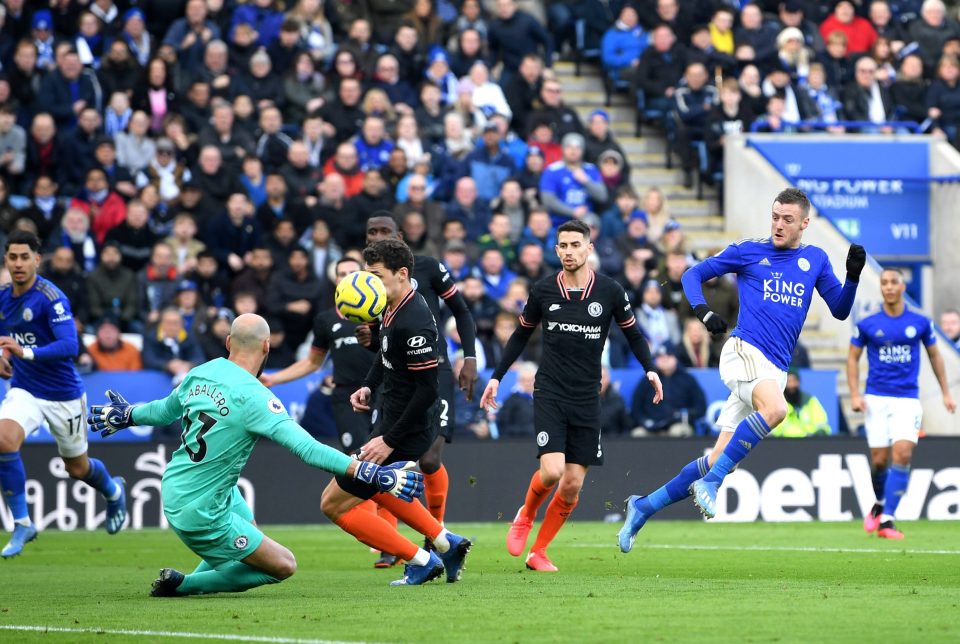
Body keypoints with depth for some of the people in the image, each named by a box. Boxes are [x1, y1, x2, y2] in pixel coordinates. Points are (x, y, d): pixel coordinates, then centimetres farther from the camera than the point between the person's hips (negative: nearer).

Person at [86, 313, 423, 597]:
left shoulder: (201, 374, -1)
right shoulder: (253, 396, -23)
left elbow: (165, 410, 19)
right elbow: (307, 448, -31)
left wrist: (125, 415, 41)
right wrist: (371, 474, -32)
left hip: (173, 490, 9)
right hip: (201, 515, -9)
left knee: (251, 532, 31)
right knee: (284, 566, 2)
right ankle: (181, 585, 4)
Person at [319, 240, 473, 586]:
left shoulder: (414, 324, -28)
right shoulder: (394, 307, 2)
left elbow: (427, 390, -28)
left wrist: (390, 441, -25)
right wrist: (368, 385, 5)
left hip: (406, 432, -11)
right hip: (391, 420, 11)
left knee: (335, 503, -4)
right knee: (371, 487, 33)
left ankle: (420, 560, 1)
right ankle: (445, 543, 33)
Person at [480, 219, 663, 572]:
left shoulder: (610, 291, -3)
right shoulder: (543, 291, -2)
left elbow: (633, 333, 10)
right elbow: (521, 335, 13)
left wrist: (650, 369, -6)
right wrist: (496, 377, 12)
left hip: (587, 399, 1)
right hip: (549, 394, -1)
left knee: (572, 485, 0)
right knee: (552, 470, -19)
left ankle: (538, 552, 15)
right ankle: (526, 515, 14)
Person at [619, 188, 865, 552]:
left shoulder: (815, 260, 15)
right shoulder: (748, 252, 6)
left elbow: (840, 310, 15)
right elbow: (693, 275, 11)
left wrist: (853, 276, -3)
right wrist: (703, 312, -8)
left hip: (775, 370, 5)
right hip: (743, 351, -5)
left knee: (721, 460, 0)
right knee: (774, 408, -37)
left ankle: (644, 507, 13)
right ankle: (710, 482, -29)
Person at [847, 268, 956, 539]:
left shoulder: (920, 323, 3)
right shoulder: (867, 325, 0)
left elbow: (935, 355, 15)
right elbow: (852, 357, 8)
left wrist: (946, 392, 14)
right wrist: (855, 394, -2)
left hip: (908, 399, 0)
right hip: (877, 399, 0)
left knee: (902, 455, -16)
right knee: (879, 460, -1)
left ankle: (886, 520, -15)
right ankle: (880, 504, 29)